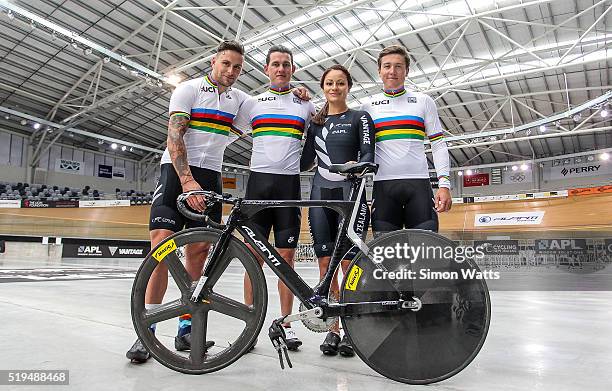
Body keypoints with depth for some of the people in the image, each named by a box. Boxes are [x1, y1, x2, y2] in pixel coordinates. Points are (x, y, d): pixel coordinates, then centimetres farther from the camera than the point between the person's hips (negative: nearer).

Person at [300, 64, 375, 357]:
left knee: (348, 262, -7)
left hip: (350, 193, -4)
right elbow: (306, 161, 16)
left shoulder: (360, 118, 8)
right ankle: (332, 329, 11)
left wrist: (358, 165, -23)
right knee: (325, 262, 2)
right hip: (320, 194, 4)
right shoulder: (315, 122, 19)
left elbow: (368, 154, -4)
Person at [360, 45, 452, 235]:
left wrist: (444, 183, -4)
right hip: (383, 185, 1)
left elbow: (439, 144, 6)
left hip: (419, 183, 0)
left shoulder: (423, 101, 11)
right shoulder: (368, 105, 13)